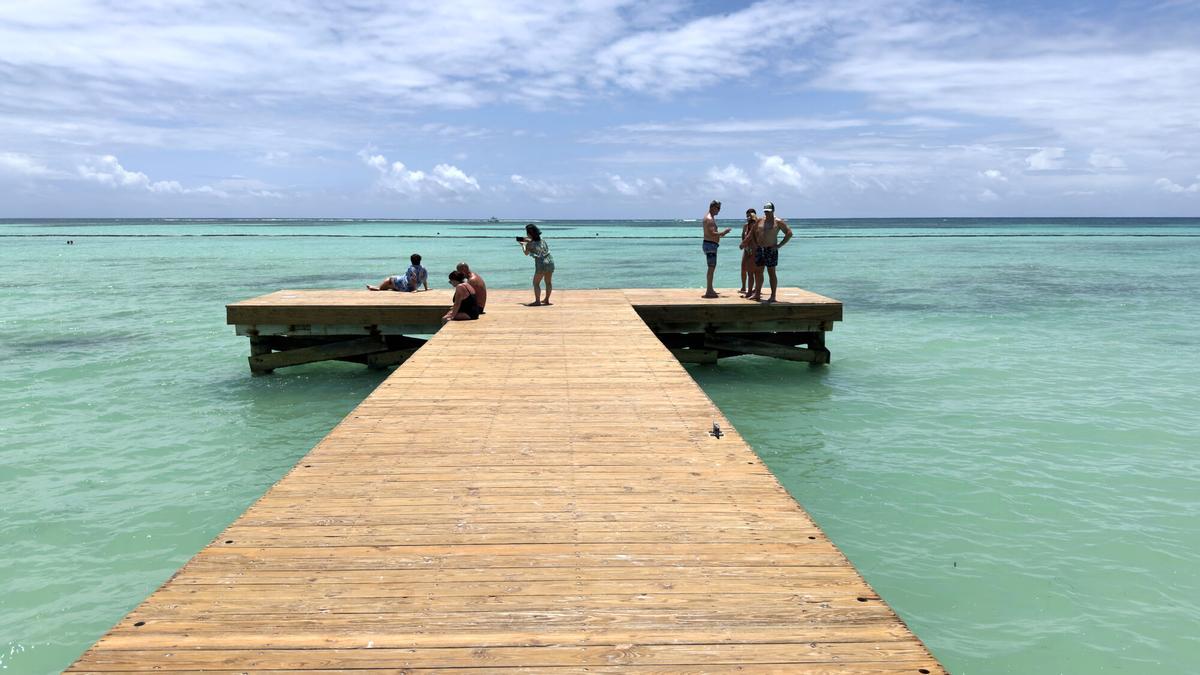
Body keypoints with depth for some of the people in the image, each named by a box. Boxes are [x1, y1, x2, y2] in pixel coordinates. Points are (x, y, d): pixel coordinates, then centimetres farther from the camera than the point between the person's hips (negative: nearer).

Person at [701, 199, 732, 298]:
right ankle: (709, 291, -9)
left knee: (712, 267, 16)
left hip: (711, 245, 11)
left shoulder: (710, 218, 17)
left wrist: (720, 233, 16)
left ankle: (710, 290, 23)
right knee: (711, 268, -10)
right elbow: (712, 233, -25)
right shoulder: (709, 219, -16)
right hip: (710, 245, -11)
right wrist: (723, 232, -15)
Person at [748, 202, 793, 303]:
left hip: (771, 250, -6)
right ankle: (757, 294, 19)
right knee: (758, 272, 9)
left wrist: (779, 245, -10)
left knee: (771, 272, -3)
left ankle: (773, 296, 0)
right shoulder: (759, 221, 10)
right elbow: (754, 232, 25)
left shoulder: (778, 222, -4)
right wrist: (755, 243, 12)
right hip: (759, 249, 6)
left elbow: (789, 233, -6)